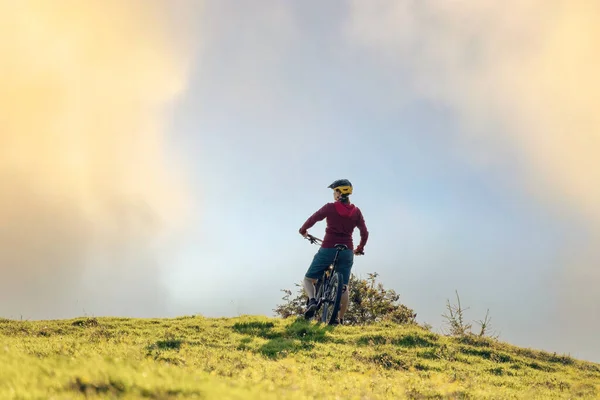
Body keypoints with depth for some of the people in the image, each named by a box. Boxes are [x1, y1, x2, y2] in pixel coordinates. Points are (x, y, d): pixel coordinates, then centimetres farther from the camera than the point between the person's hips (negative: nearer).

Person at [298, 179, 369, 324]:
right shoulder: (356, 211, 4)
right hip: (347, 251, 3)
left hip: (328, 249, -3)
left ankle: (312, 301, -17)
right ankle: (340, 319, 7)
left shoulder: (330, 207, -5)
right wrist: (359, 249, 23)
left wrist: (303, 231, 21)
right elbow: (365, 233, 7)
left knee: (308, 279, 10)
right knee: (343, 286, 12)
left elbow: (312, 220, 2)